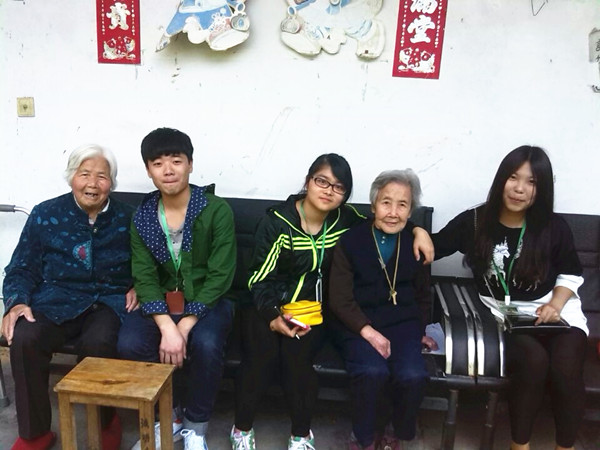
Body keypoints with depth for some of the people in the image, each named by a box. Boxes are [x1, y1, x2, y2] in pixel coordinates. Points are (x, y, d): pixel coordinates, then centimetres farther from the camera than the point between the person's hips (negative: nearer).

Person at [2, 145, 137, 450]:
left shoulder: (127, 218, 4)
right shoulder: (45, 215, 5)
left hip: (109, 301, -1)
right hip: (57, 299, 2)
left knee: (97, 343, -34)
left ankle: (105, 422, -2)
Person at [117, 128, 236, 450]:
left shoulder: (217, 210, -11)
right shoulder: (142, 217, 0)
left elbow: (220, 276, -15)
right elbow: (144, 278, -7)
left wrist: (186, 325, -22)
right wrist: (167, 327, -23)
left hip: (207, 302, -3)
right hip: (162, 303, 3)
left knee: (205, 344, -32)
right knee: (130, 343, -23)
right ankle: (170, 413, 5)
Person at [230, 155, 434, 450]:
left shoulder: (346, 220, -4)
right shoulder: (278, 221, -13)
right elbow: (259, 278, -11)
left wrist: (417, 230, -9)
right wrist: (273, 317, -25)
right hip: (268, 304, -1)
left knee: (296, 356, -22)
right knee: (262, 355, -22)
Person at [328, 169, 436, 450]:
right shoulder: (350, 242, -3)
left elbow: (423, 295, 21)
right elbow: (340, 299, -8)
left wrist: (419, 330, 11)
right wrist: (367, 331, -20)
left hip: (401, 320, 3)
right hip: (356, 322, -2)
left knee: (413, 375, -25)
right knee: (373, 371, -31)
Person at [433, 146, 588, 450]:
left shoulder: (554, 228, 1)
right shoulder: (474, 222, -2)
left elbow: (571, 274, 13)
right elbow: (433, 249, 3)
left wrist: (556, 305, -5)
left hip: (551, 310, 2)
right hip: (501, 313, -1)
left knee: (566, 368, -28)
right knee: (533, 359, -31)